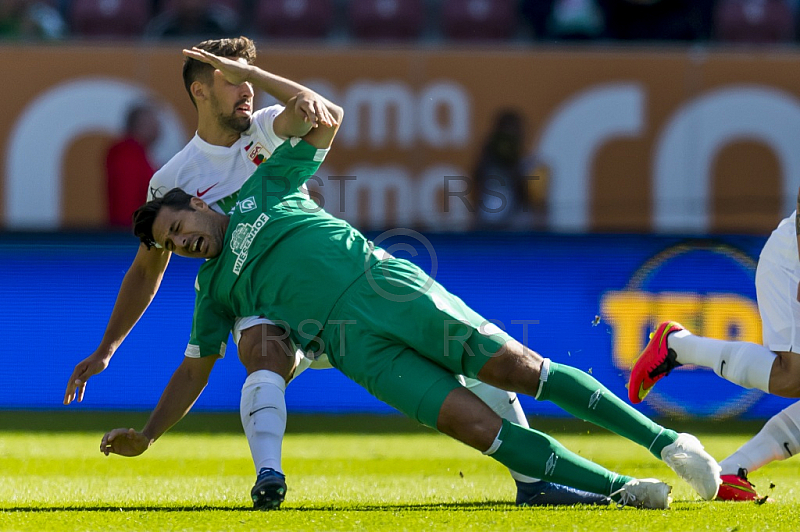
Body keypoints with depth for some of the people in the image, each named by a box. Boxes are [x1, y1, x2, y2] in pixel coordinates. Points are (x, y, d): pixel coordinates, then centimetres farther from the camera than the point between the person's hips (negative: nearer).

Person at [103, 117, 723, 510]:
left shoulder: (263, 190, 16)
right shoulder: (214, 289, 22)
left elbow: (324, 120, 17)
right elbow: (194, 371, 27)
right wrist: (146, 435, 21)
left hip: (391, 290, -1)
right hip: (361, 350, 1)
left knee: (521, 369, -15)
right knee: (477, 424, -19)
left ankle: (663, 439, -11)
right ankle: (619, 489, -22)